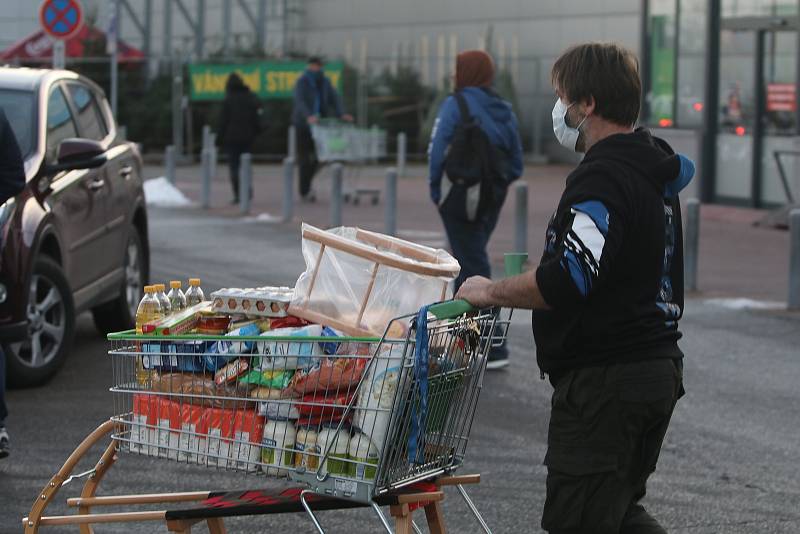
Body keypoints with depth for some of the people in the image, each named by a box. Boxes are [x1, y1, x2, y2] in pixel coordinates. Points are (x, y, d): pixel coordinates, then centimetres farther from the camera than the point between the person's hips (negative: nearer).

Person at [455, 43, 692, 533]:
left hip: (605, 380, -10)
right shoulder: (655, 171, 13)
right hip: (658, 368, 10)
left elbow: (568, 279, -27)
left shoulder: (603, 178, -19)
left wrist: (492, 292, -13)